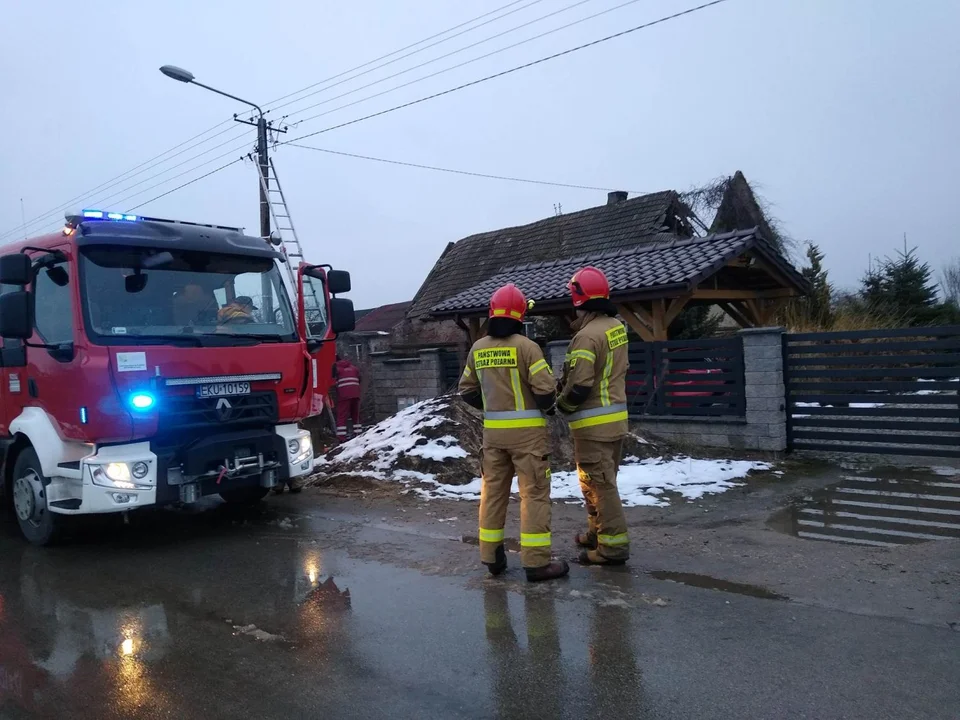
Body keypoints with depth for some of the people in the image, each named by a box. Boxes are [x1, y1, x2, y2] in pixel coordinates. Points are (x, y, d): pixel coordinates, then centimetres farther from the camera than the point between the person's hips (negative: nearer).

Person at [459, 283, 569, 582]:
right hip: (527, 430, -5)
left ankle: (492, 556, 21)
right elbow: (545, 388, -16)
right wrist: (547, 407, 5)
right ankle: (536, 561, 1)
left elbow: (467, 390, 12)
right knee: (534, 494, 1)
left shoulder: (478, 349, 4)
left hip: (493, 430, 5)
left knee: (493, 491, 14)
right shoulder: (525, 346, -13)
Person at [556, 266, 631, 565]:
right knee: (603, 480, 20)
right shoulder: (617, 327, 6)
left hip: (593, 423, -9)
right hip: (616, 417, 9)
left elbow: (578, 386, -24)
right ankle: (599, 533, 32)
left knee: (598, 484, -1)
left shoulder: (587, 335, -22)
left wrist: (561, 405, -3)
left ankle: (613, 545, 5)